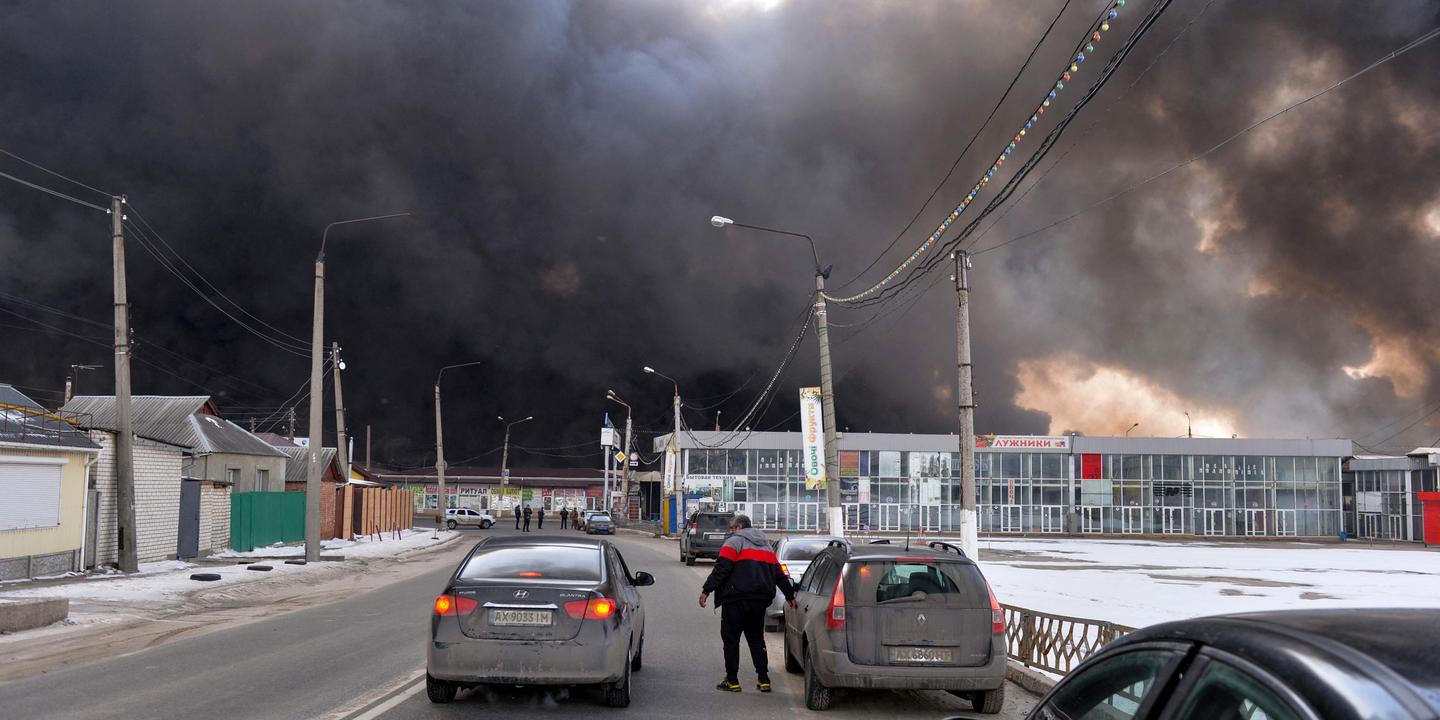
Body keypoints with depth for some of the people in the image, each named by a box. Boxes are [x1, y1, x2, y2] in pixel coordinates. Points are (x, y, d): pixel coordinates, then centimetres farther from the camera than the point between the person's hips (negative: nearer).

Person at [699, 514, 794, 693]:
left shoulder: (734, 541, -2)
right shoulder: (766, 545, 21)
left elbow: (721, 568, -13)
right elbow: (778, 573, 22)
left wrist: (706, 590, -14)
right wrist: (789, 595, 28)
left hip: (736, 600, -7)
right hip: (760, 601, 7)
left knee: (731, 638, 2)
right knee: (756, 639, 13)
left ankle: (732, 680, 1)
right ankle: (764, 680, 7)